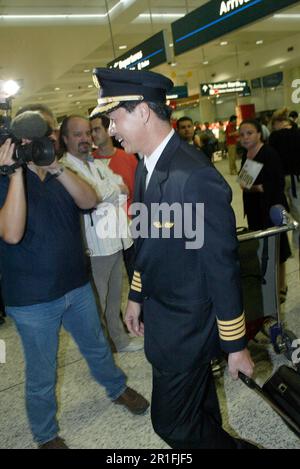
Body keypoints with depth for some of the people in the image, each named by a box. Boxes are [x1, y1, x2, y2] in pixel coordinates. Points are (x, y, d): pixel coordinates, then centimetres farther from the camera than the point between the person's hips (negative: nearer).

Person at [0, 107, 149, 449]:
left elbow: (89, 201, -12)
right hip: (33, 299, -5)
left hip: (76, 286, 5)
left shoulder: (60, 174, 5)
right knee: (42, 373, 12)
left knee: (97, 347, 26)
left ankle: (118, 389, 52)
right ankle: (46, 436, 35)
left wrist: (57, 169, -24)